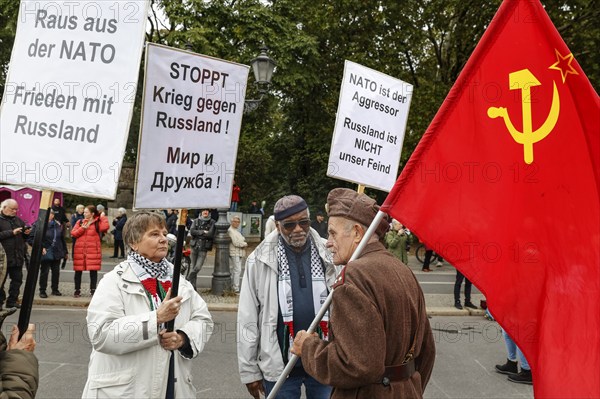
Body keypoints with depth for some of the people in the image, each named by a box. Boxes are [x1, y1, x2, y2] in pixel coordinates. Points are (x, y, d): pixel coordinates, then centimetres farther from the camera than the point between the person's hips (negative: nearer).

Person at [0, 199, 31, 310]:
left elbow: (24, 237, 24)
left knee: (17, 279, 8)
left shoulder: (18, 220, 16)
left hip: (18, 257, 6)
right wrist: (12, 232, -19)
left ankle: (12, 300, 18)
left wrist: (26, 233, 3)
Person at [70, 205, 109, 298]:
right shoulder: (80, 222, 13)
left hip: (93, 250, -3)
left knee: (93, 271, -2)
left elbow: (104, 227, -20)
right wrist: (83, 228, -8)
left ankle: (93, 290, 8)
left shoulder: (98, 222, 2)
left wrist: (103, 218, -8)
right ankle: (77, 290, 17)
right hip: (79, 250, 3)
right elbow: (73, 233, 4)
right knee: (78, 271, 6)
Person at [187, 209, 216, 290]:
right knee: (192, 267, 8)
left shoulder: (212, 223, 0)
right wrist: (203, 232, -12)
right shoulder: (196, 221, 9)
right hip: (195, 246, 2)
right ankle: (192, 285, 18)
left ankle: (188, 280, 11)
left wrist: (198, 233, -7)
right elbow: (191, 231, -6)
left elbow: (211, 235, -12)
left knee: (198, 267, -9)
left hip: (204, 248, -2)